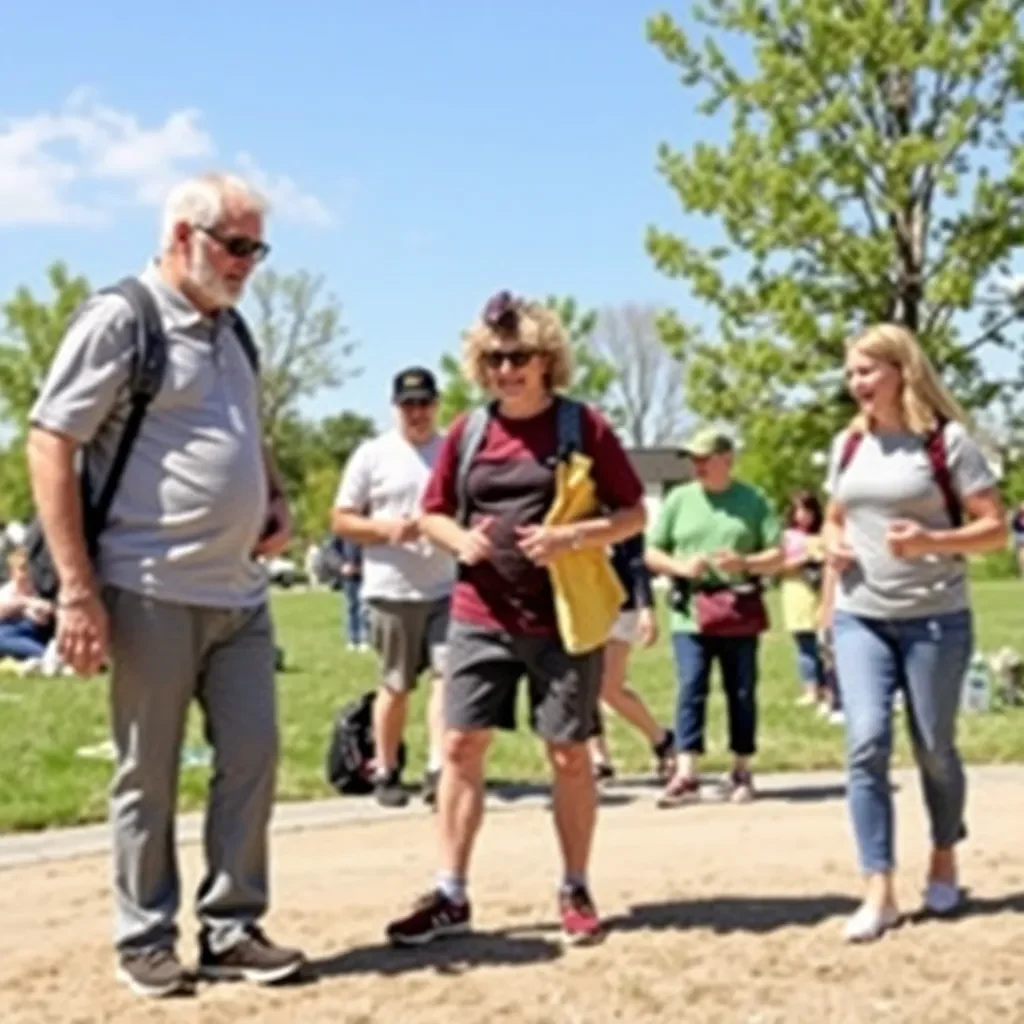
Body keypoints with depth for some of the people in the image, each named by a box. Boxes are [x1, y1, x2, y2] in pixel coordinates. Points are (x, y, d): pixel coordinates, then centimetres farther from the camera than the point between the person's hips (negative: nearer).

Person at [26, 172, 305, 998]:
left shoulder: (231, 332, 15)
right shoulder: (120, 319, -8)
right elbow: (50, 443, -11)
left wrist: (277, 501, 9)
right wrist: (77, 587, -17)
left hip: (239, 591, 7)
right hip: (153, 591, -7)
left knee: (252, 757, 7)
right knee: (149, 775, 4)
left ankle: (231, 927, 18)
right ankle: (146, 939, 17)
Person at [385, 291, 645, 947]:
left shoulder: (583, 426, -4)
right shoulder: (466, 433, 6)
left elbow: (635, 513, -2)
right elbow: (434, 514, 16)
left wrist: (573, 537, -18)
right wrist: (459, 538, -7)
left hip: (563, 620, -3)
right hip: (481, 617, 3)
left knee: (569, 755, 5)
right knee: (461, 748, 1)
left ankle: (576, 891, 21)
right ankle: (451, 896, 10)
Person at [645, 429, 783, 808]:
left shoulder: (753, 500, 6)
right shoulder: (679, 499, 9)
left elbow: (777, 555, 4)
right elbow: (652, 553, 9)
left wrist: (745, 563, -16)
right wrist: (679, 567, -11)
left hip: (740, 610, 0)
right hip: (690, 611, 0)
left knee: (741, 693, 6)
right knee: (691, 689, -8)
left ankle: (741, 772, 16)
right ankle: (686, 774, -10)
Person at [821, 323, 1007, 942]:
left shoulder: (947, 440, -8)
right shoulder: (848, 444, 8)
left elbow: (996, 528, -9)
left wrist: (933, 541, -25)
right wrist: (832, 545, -1)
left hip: (935, 620, -3)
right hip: (859, 619, 4)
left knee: (935, 749, 8)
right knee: (867, 743, -10)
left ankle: (944, 858, 33)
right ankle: (880, 892, -7)